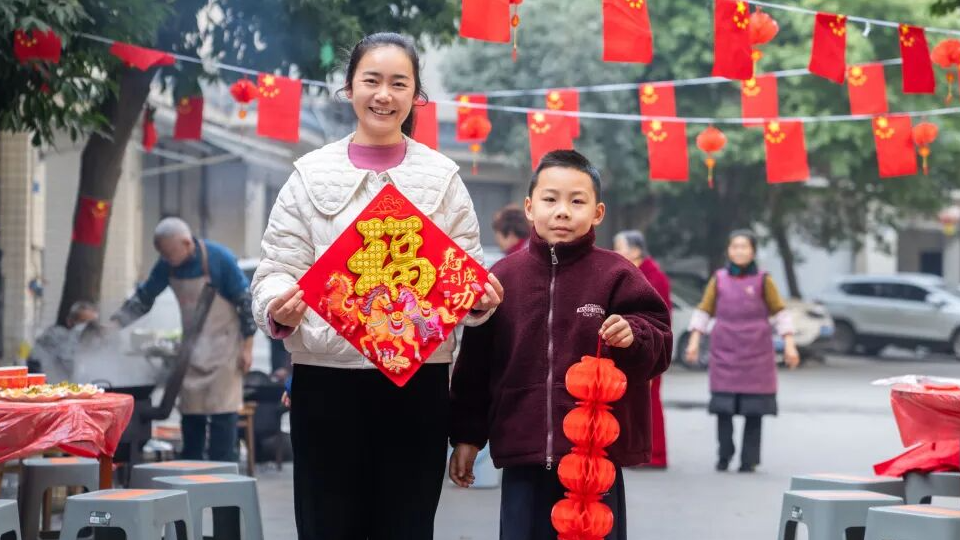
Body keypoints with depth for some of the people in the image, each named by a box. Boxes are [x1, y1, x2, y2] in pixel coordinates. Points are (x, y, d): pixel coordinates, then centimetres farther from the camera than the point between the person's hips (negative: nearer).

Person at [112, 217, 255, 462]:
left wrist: (247, 347, -11)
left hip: (222, 346, -5)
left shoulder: (220, 259, -18)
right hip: (192, 348, 5)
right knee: (190, 413, 6)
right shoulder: (167, 266, -4)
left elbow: (246, 302, -12)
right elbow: (144, 297, 9)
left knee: (222, 411, -8)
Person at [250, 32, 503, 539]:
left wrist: (480, 299, -15)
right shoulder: (311, 174, 4)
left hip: (417, 381, 1)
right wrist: (279, 310, -21)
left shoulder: (442, 177, 7)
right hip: (327, 379, -1)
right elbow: (276, 269, 1)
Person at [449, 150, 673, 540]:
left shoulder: (616, 276, -2)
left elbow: (659, 345, -2)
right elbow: (475, 362, 9)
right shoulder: (503, 277, 5)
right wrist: (467, 436, 9)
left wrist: (633, 336, -24)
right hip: (523, 456, 2)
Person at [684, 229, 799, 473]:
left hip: (756, 353, -1)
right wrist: (694, 341, 1)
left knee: (754, 409, -1)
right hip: (725, 352, 1)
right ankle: (724, 455, 9)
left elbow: (780, 313, 3)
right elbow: (704, 311, 9)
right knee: (723, 405, -4)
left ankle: (749, 460, 6)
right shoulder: (719, 279, 5)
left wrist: (789, 345, -3)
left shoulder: (763, 280, 1)